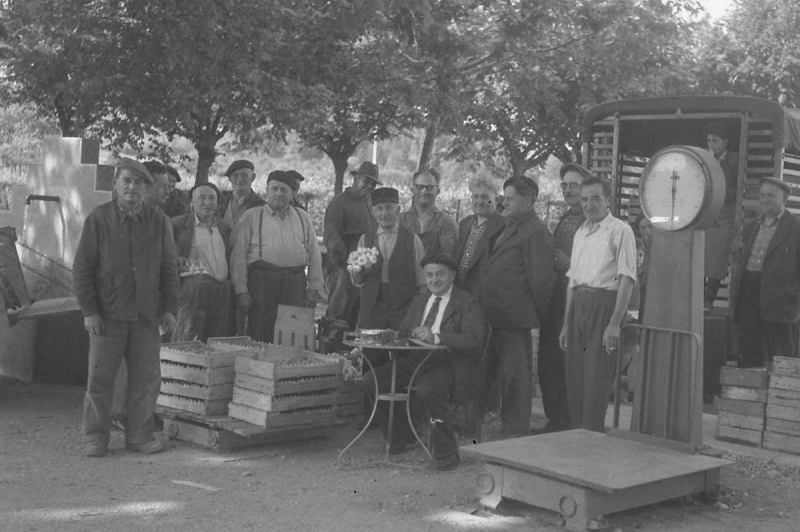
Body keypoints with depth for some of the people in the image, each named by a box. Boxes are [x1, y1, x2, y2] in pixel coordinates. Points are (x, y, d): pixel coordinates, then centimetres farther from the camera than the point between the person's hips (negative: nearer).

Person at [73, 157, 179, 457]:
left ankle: (139, 435, 16)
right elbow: (82, 268, -1)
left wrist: (169, 308, 4)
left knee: (147, 377, 4)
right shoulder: (98, 219, -1)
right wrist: (89, 311, -7)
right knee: (100, 376, 1)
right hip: (108, 314, -2)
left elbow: (169, 267, 11)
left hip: (146, 315, 3)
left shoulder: (158, 222, 7)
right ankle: (95, 438, 13)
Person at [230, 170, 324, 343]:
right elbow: (238, 254, 1)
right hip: (262, 281, -3)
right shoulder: (251, 217, 6)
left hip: (296, 284, 3)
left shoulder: (302, 218, 16)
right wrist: (241, 290, -6)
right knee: (260, 337, -5)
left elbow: (314, 253, 15)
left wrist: (314, 288, 7)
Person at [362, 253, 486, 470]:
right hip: (418, 361, 7)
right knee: (372, 380, -9)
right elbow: (401, 335, 22)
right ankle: (400, 436, 10)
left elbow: (473, 340, -16)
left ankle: (446, 452, -17)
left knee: (427, 388, -37)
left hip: (450, 364, -7)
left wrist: (436, 337, -28)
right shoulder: (419, 302, 22)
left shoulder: (468, 303, -1)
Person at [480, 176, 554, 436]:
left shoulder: (536, 231, -13)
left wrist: (538, 312, -8)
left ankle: (516, 432, 8)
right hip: (494, 314, 10)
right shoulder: (511, 227, 18)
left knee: (515, 374, -1)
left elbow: (541, 278, -17)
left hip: (514, 316, -10)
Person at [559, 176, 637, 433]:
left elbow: (626, 279, -12)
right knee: (574, 378, 8)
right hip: (578, 305, 7)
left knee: (596, 379, -6)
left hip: (604, 303, -7)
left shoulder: (620, 231, -5)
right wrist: (566, 323, 18)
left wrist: (614, 322, -19)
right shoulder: (580, 233, 18)